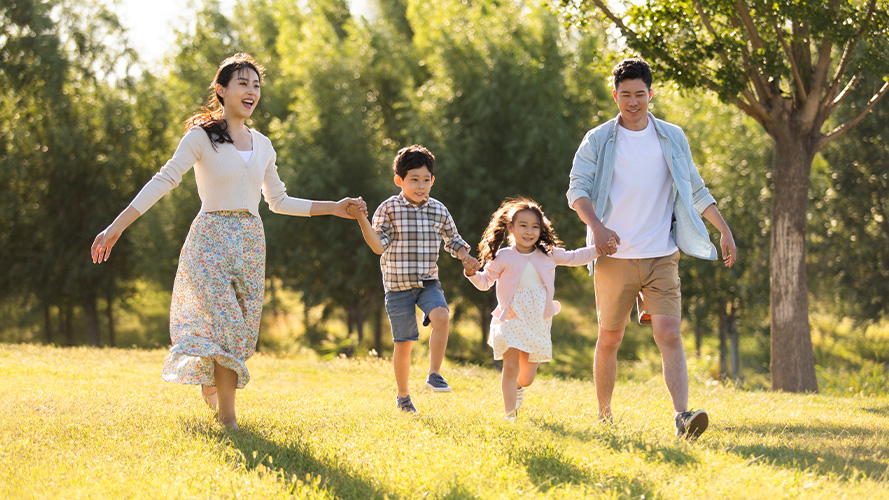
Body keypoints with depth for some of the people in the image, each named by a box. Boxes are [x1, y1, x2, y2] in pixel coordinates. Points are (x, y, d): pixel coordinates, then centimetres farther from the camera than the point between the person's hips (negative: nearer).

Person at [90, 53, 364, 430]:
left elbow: (278, 201, 22)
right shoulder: (202, 137, -4)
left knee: (243, 332, 2)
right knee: (227, 326, -16)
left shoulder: (262, 145, 13)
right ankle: (227, 420, -11)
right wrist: (117, 226, -18)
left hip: (251, 242, 5)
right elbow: (164, 180, -10)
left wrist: (333, 208, 17)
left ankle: (210, 381, 31)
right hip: (211, 239, -5)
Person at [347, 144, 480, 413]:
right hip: (398, 285, -2)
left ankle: (434, 375, -16)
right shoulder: (389, 208, -7)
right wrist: (361, 219, -27)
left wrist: (465, 257, -2)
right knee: (404, 343, 2)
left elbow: (453, 240, 17)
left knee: (441, 316, -27)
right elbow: (379, 246, -15)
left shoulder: (439, 211, 3)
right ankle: (403, 396, 22)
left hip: (428, 282, 2)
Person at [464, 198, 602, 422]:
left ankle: (518, 387, 43)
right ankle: (509, 412, -7)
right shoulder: (503, 257, -4)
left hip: (538, 323, 3)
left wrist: (600, 249, 12)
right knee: (511, 366, -17)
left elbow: (574, 258, 19)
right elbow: (485, 281, 3)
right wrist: (472, 274, -17)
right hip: (511, 320, -3)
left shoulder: (548, 255, 4)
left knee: (527, 376, 7)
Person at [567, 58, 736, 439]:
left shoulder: (673, 139, 11)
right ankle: (603, 415, 25)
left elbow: (696, 191, 19)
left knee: (669, 335, -14)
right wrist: (596, 226, -24)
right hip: (615, 257, -1)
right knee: (610, 338, 8)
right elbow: (578, 188, -6)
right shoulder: (598, 141, 2)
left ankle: (682, 416, -26)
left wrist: (725, 231, 12)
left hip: (661, 257, 1)